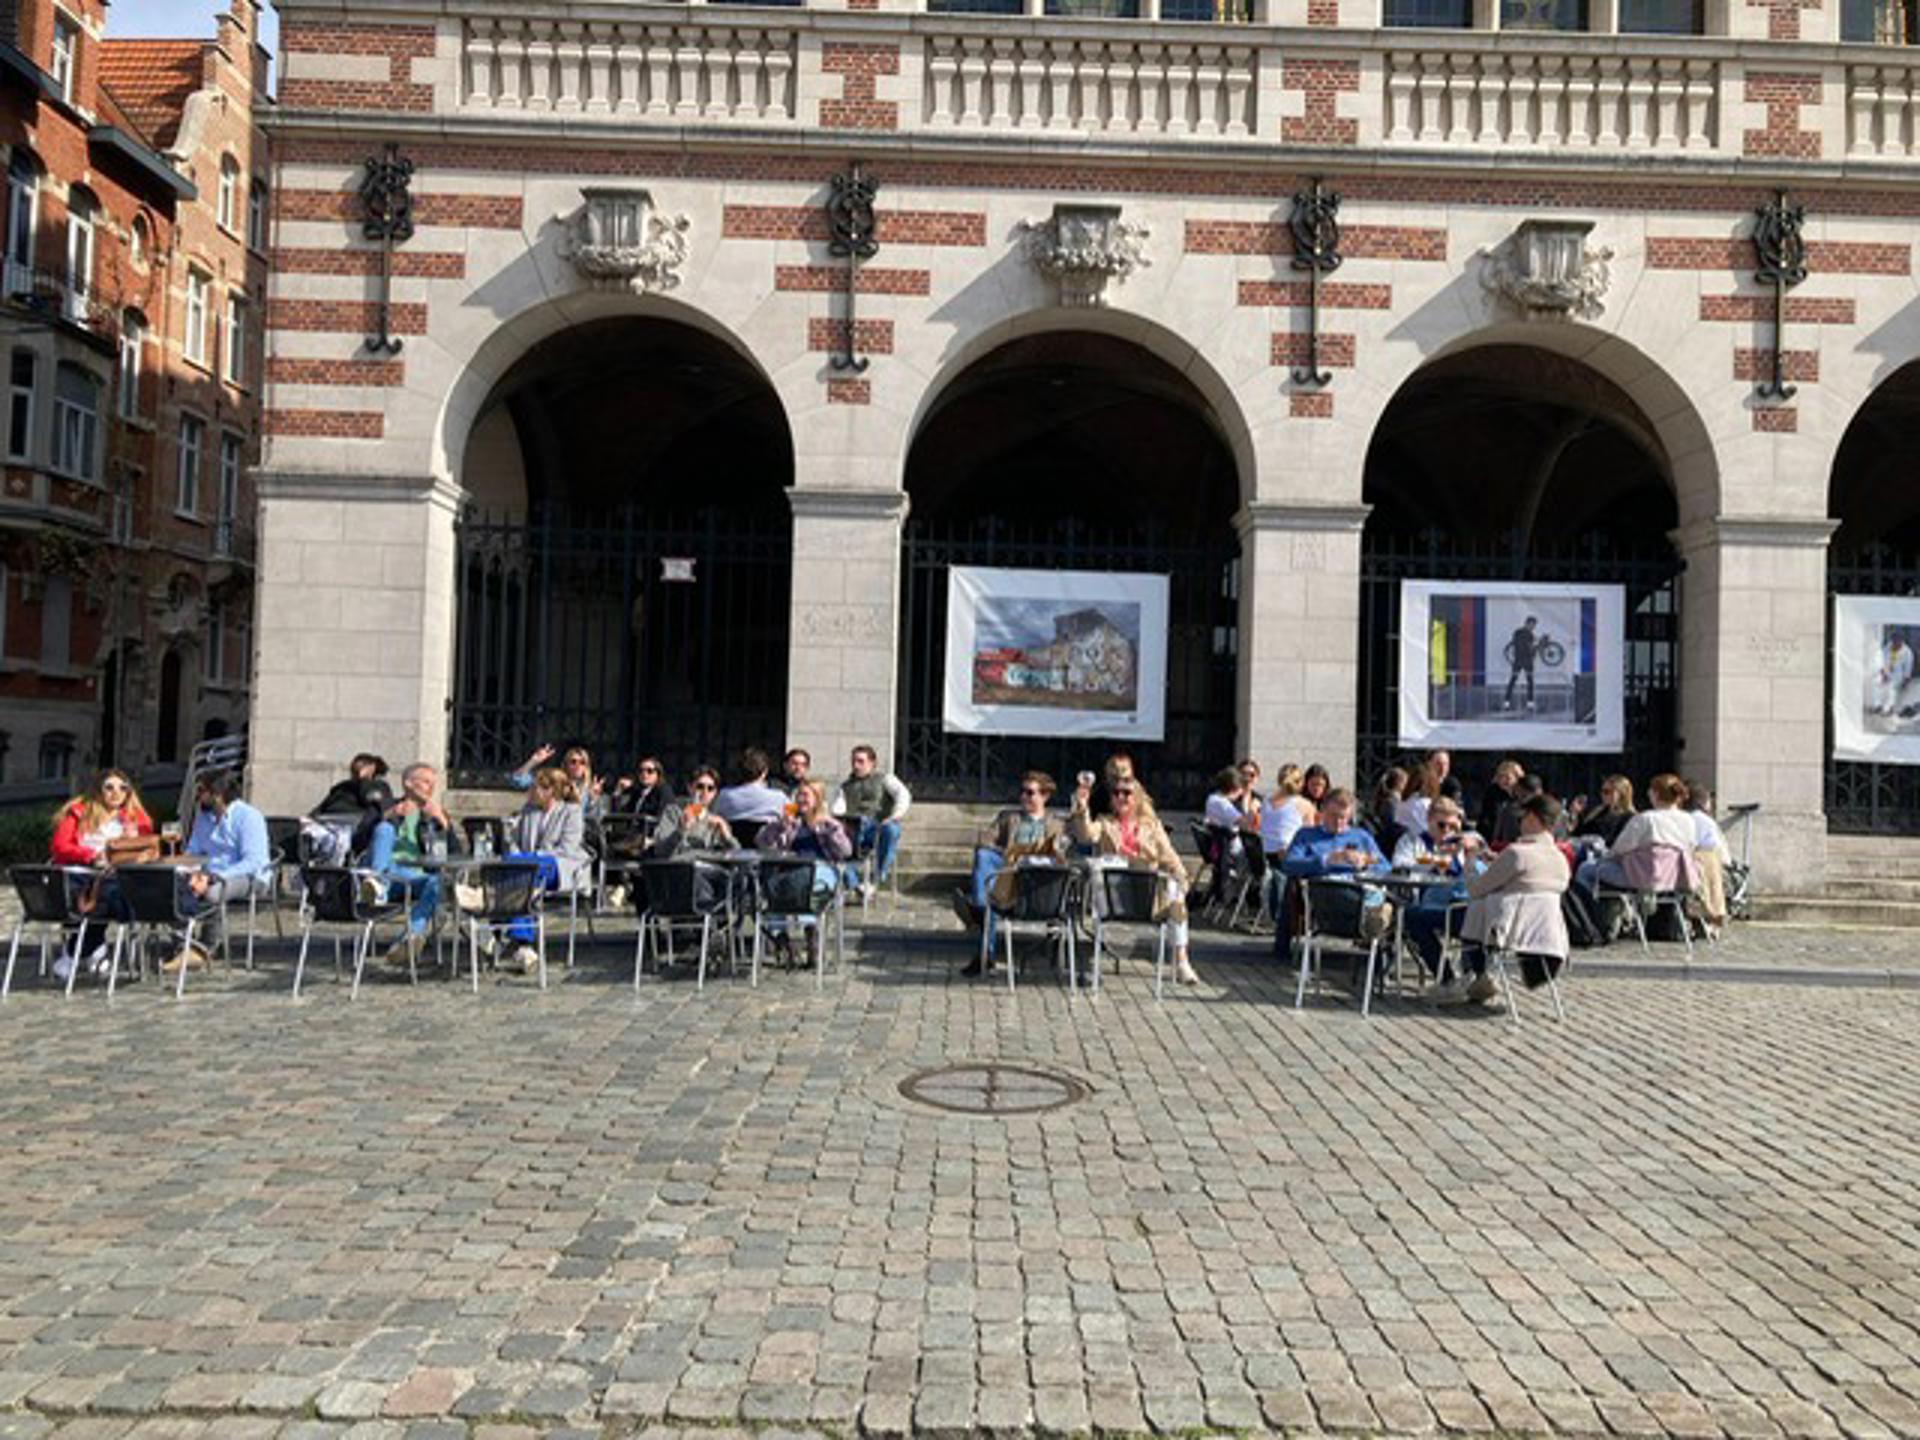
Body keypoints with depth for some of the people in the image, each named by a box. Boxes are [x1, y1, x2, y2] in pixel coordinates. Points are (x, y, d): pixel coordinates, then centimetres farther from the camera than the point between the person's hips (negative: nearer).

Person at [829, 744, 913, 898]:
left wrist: (897, 814, -17)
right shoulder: (844, 786, 29)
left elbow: (903, 795, 3)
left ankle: (877, 880, -37)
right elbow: (836, 810, 12)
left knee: (890, 829, -38)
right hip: (854, 831, 2)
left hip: (881, 828, -1)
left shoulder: (885, 779, 21)